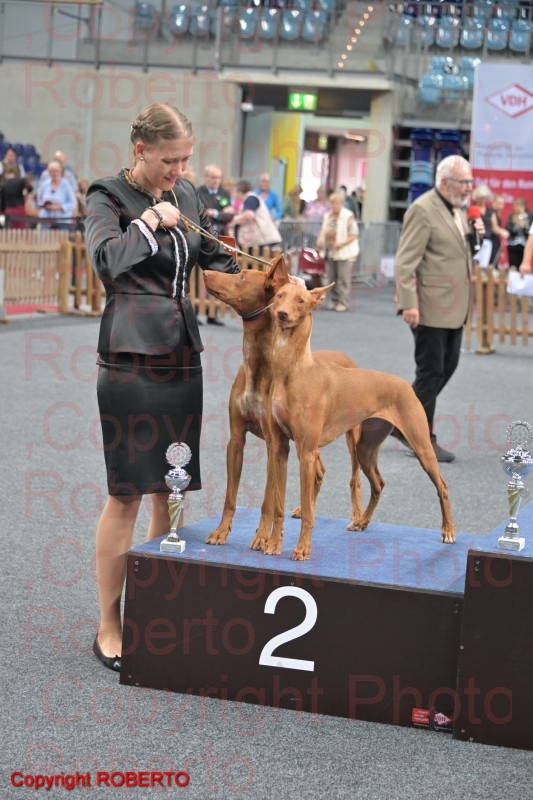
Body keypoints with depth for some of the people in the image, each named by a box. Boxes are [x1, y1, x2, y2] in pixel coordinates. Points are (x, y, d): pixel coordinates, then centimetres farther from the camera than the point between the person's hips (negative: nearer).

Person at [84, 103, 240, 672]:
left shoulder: (186, 195, 12)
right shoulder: (108, 198, -6)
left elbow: (214, 258, 20)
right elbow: (107, 261, -23)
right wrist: (151, 222, -15)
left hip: (182, 355, 6)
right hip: (131, 360, -6)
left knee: (171, 488, 10)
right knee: (127, 493, -4)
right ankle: (108, 626, 5)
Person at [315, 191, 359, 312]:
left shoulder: (348, 217, -9)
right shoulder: (327, 216, 10)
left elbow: (354, 235, -11)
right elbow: (323, 230, 20)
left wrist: (341, 243, -22)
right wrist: (320, 239, -1)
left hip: (344, 253, -6)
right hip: (330, 252, 6)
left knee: (343, 279, -4)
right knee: (331, 278, 9)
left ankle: (343, 302, 1)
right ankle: (334, 300, 18)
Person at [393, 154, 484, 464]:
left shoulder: (459, 209, 13)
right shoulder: (423, 210, -14)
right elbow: (406, 261, -18)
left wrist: (474, 235, 4)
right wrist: (409, 303, -23)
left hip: (453, 308, 9)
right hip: (430, 308, -9)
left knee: (448, 366, 14)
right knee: (431, 372, -2)